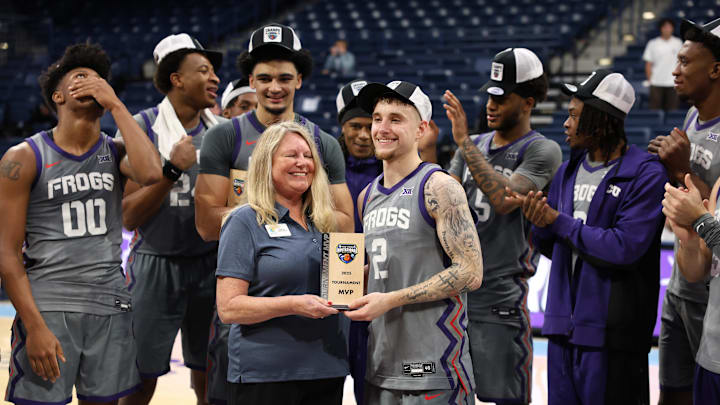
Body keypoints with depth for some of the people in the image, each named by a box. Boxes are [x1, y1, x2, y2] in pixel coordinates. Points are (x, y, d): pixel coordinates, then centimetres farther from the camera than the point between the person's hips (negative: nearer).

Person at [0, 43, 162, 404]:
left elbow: (150, 174, -17)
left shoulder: (115, 153, 8)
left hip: (111, 307, 4)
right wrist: (34, 326, -14)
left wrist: (115, 105, -9)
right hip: (47, 307, -3)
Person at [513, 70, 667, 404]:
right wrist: (539, 224, -9)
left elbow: (625, 248, -22)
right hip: (564, 325, 7)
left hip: (611, 331, -7)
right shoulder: (569, 170, 10)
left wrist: (559, 221, -13)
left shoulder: (645, 174, -11)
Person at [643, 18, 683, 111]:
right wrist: (650, 80, -4)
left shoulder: (678, 43, 6)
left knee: (672, 108, 2)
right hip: (656, 83, -1)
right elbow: (648, 64, 2)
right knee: (655, 108, 0)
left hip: (673, 82, 1)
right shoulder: (652, 43, 0)